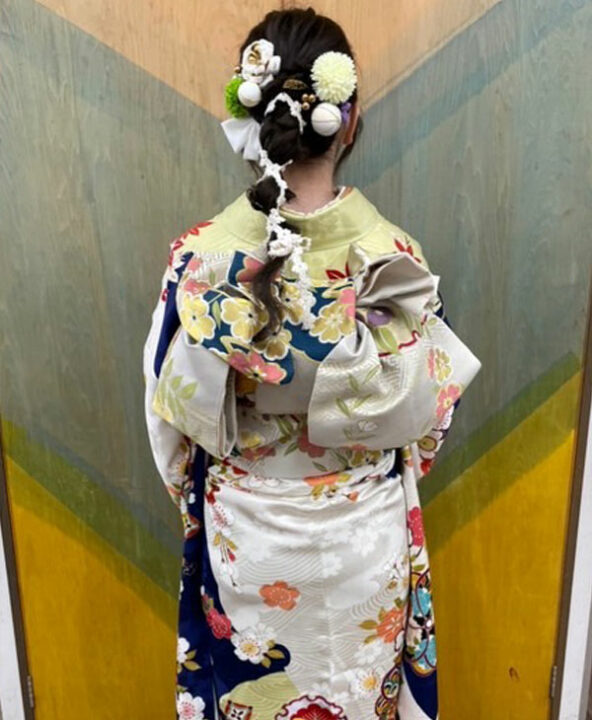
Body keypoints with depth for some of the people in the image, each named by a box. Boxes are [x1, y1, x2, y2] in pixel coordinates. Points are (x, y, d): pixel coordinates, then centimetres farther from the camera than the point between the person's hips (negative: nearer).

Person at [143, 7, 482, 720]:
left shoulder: (200, 254, -20)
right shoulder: (391, 254, -22)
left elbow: (175, 416, -10)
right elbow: (418, 412, -10)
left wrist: (197, 499, 10)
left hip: (243, 535, 1)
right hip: (361, 535, 0)